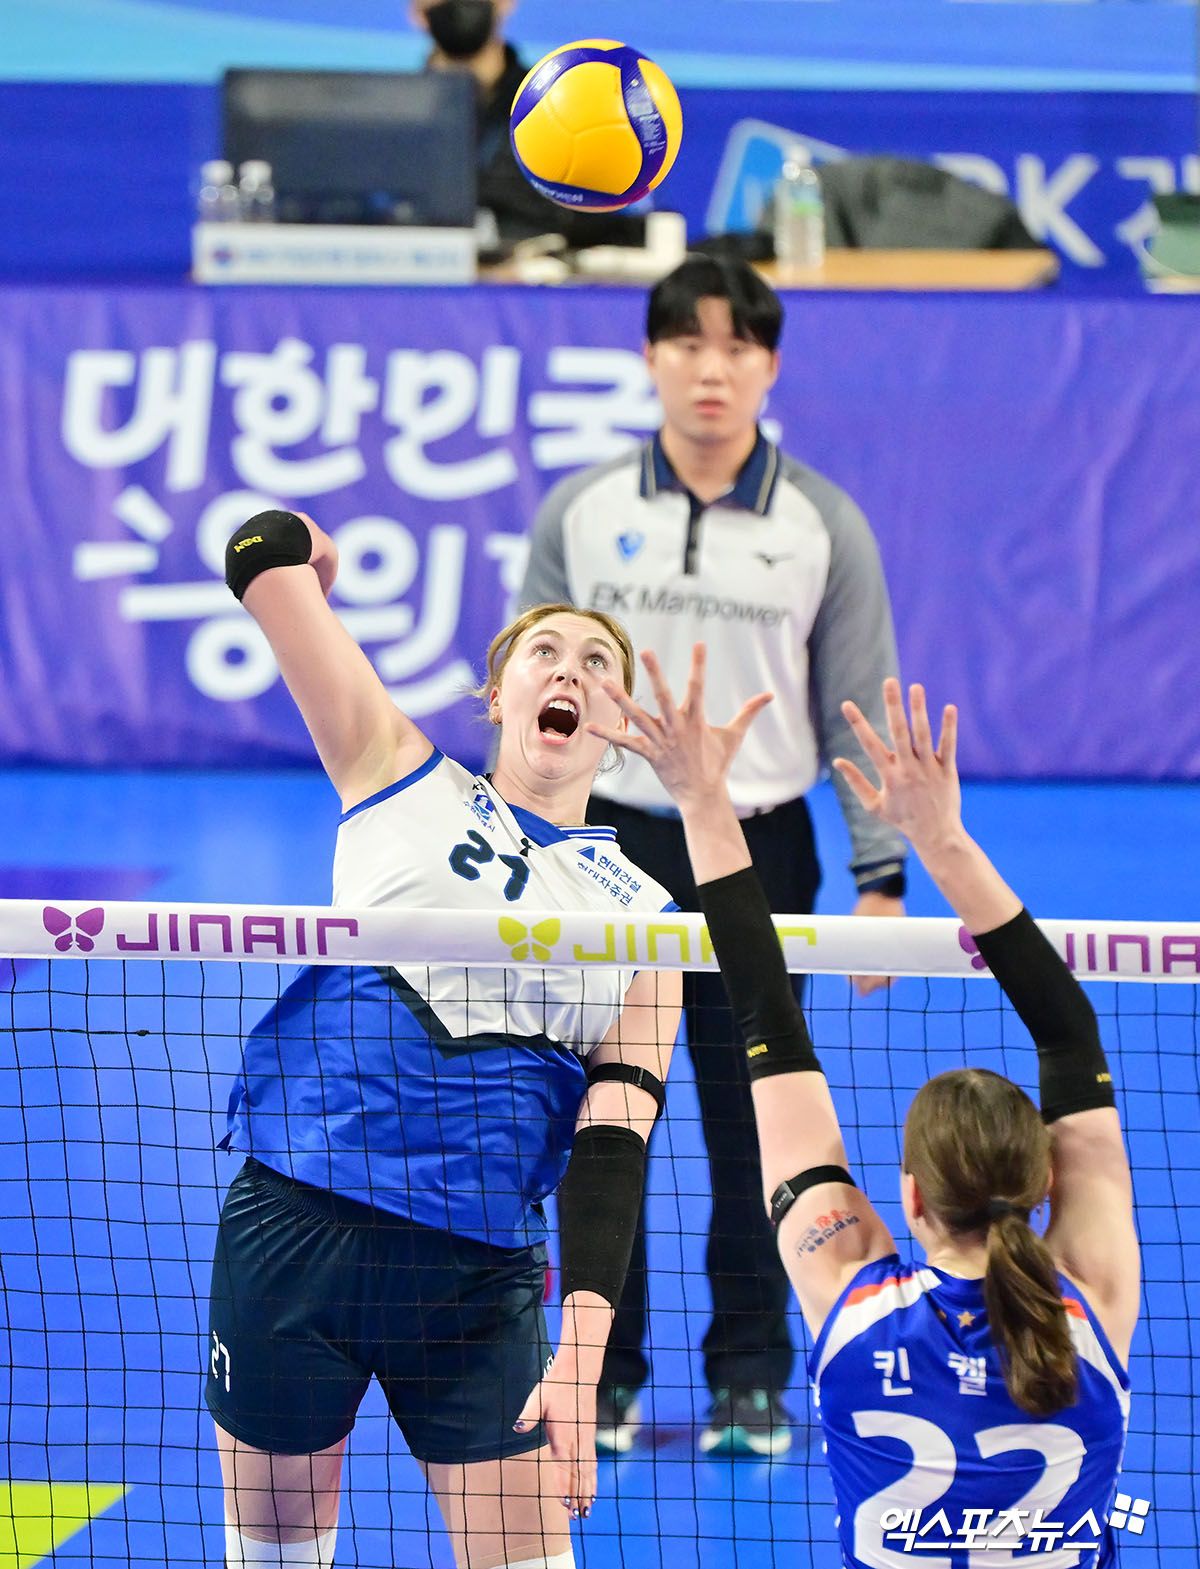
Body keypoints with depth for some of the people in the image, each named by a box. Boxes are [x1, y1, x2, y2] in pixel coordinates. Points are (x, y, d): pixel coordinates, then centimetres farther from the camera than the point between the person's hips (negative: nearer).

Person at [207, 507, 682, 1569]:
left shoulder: (643, 914, 8)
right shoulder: (406, 785, 7)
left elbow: (612, 1150, -2)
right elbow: (268, 553, 2)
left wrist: (580, 1357, -14)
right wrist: (291, 550, 25)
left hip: (479, 1277, 1)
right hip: (294, 1228, 0)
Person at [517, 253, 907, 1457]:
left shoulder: (824, 526, 0)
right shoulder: (580, 513, 3)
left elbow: (863, 711, 2)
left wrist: (881, 877, -3)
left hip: (758, 851, -1)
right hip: (609, 844, 1)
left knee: (754, 1128, 4)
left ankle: (751, 1378, 15)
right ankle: (605, 1374, 16)